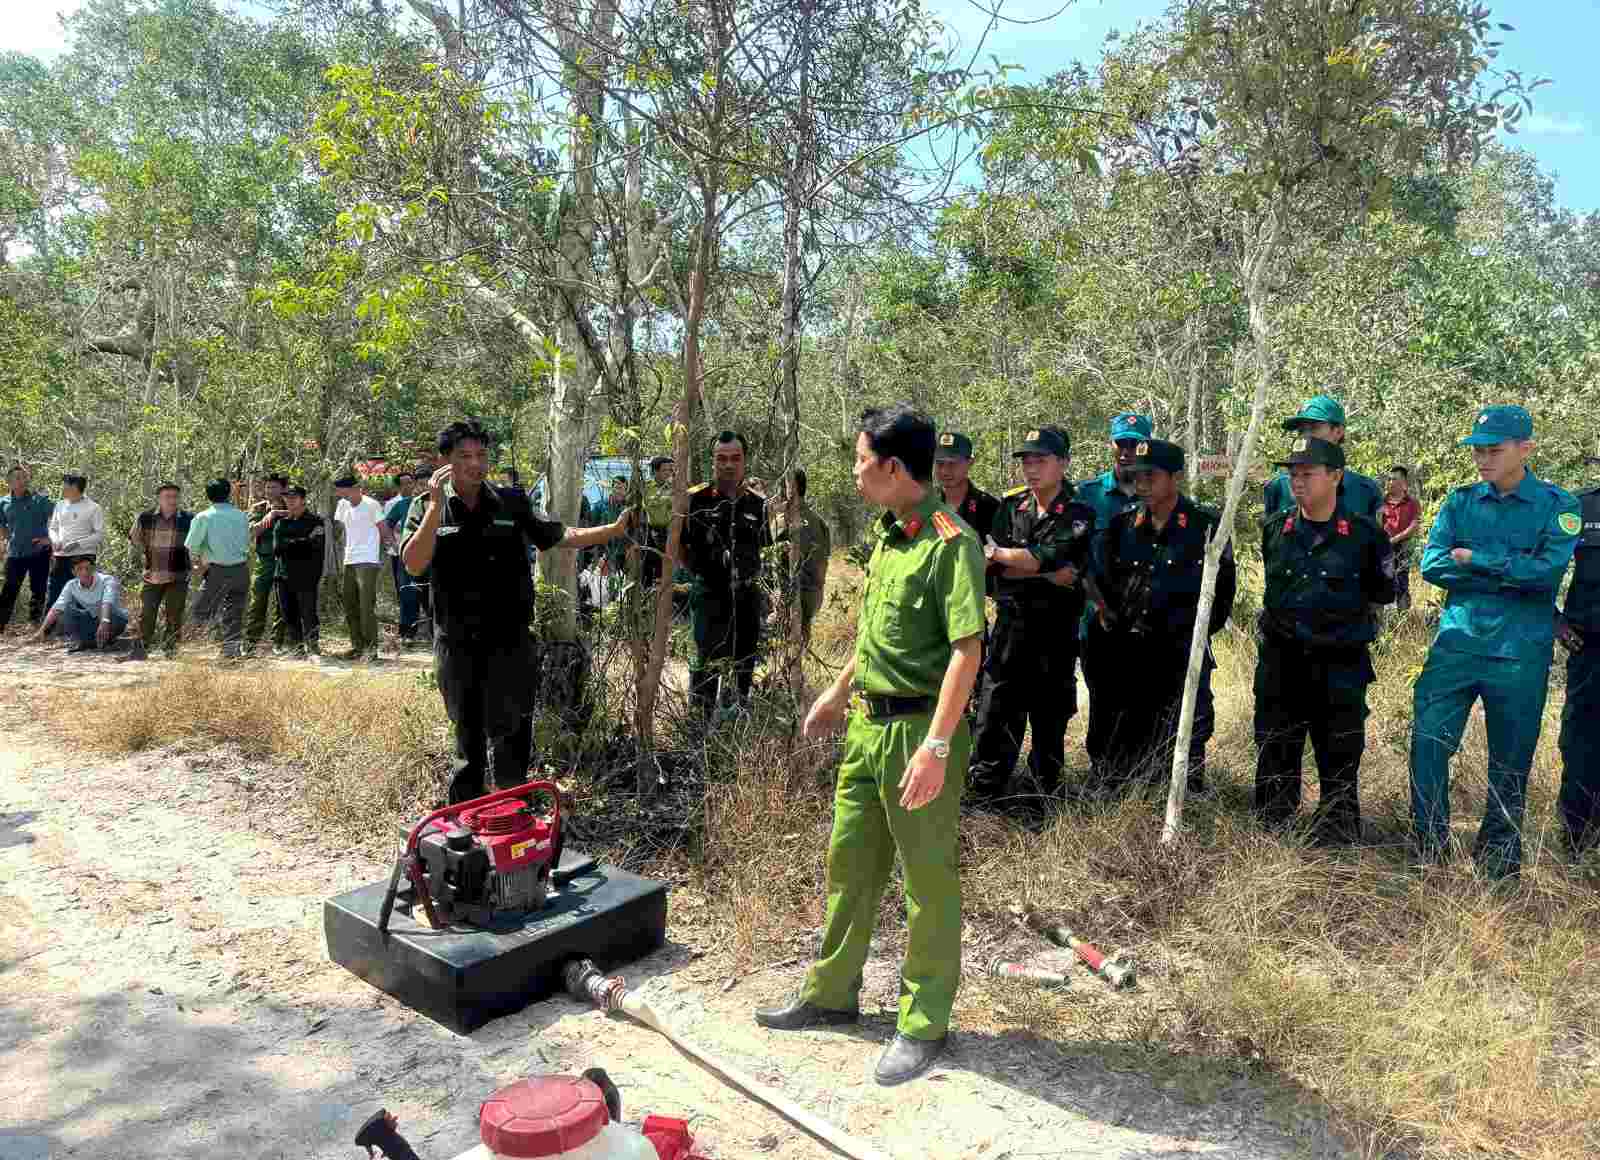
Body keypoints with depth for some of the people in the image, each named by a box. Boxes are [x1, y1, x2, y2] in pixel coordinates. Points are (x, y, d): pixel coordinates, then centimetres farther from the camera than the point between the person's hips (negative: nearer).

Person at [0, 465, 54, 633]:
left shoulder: (39, 500, -3)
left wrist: (49, 538, -9)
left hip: (39, 552, -1)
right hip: (15, 554, 2)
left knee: (38, 589, 6)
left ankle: (34, 622, 18)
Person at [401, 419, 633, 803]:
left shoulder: (511, 504, 4)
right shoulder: (427, 508, 0)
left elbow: (559, 536, 7)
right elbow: (413, 565, -14)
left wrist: (616, 529, -3)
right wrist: (437, 506, -22)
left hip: (509, 641, 0)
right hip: (456, 643, 1)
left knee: (510, 735, -2)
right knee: (467, 734, 14)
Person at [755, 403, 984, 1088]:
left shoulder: (950, 541, -17)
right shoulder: (889, 533, 10)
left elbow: (966, 650, -22)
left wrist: (936, 746, -26)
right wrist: (839, 691, 23)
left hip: (919, 729, -9)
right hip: (867, 723, 9)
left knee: (927, 879, 6)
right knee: (849, 861, 18)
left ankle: (924, 1023, 23)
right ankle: (831, 994, 36)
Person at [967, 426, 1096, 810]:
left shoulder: (1078, 515, -5)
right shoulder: (1011, 505, 7)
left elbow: (1041, 558, -20)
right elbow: (995, 568, -6)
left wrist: (995, 552, -10)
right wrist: (1048, 574, -15)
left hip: (1056, 631, -2)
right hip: (1010, 625, 3)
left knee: (1050, 717, 9)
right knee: (995, 711, 1)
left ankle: (1049, 802, 23)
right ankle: (981, 799, 9)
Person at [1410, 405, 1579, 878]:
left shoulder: (1557, 505, -1)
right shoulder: (1461, 501, 7)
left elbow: (1547, 571, -16)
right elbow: (1432, 564, -5)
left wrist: (1474, 559, -11)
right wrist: (1507, 575, -11)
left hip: (1519, 654, -2)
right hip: (1457, 643, 2)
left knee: (1511, 760, 9)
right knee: (1428, 740, -5)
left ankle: (1498, 858, 26)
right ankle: (1429, 847, 11)